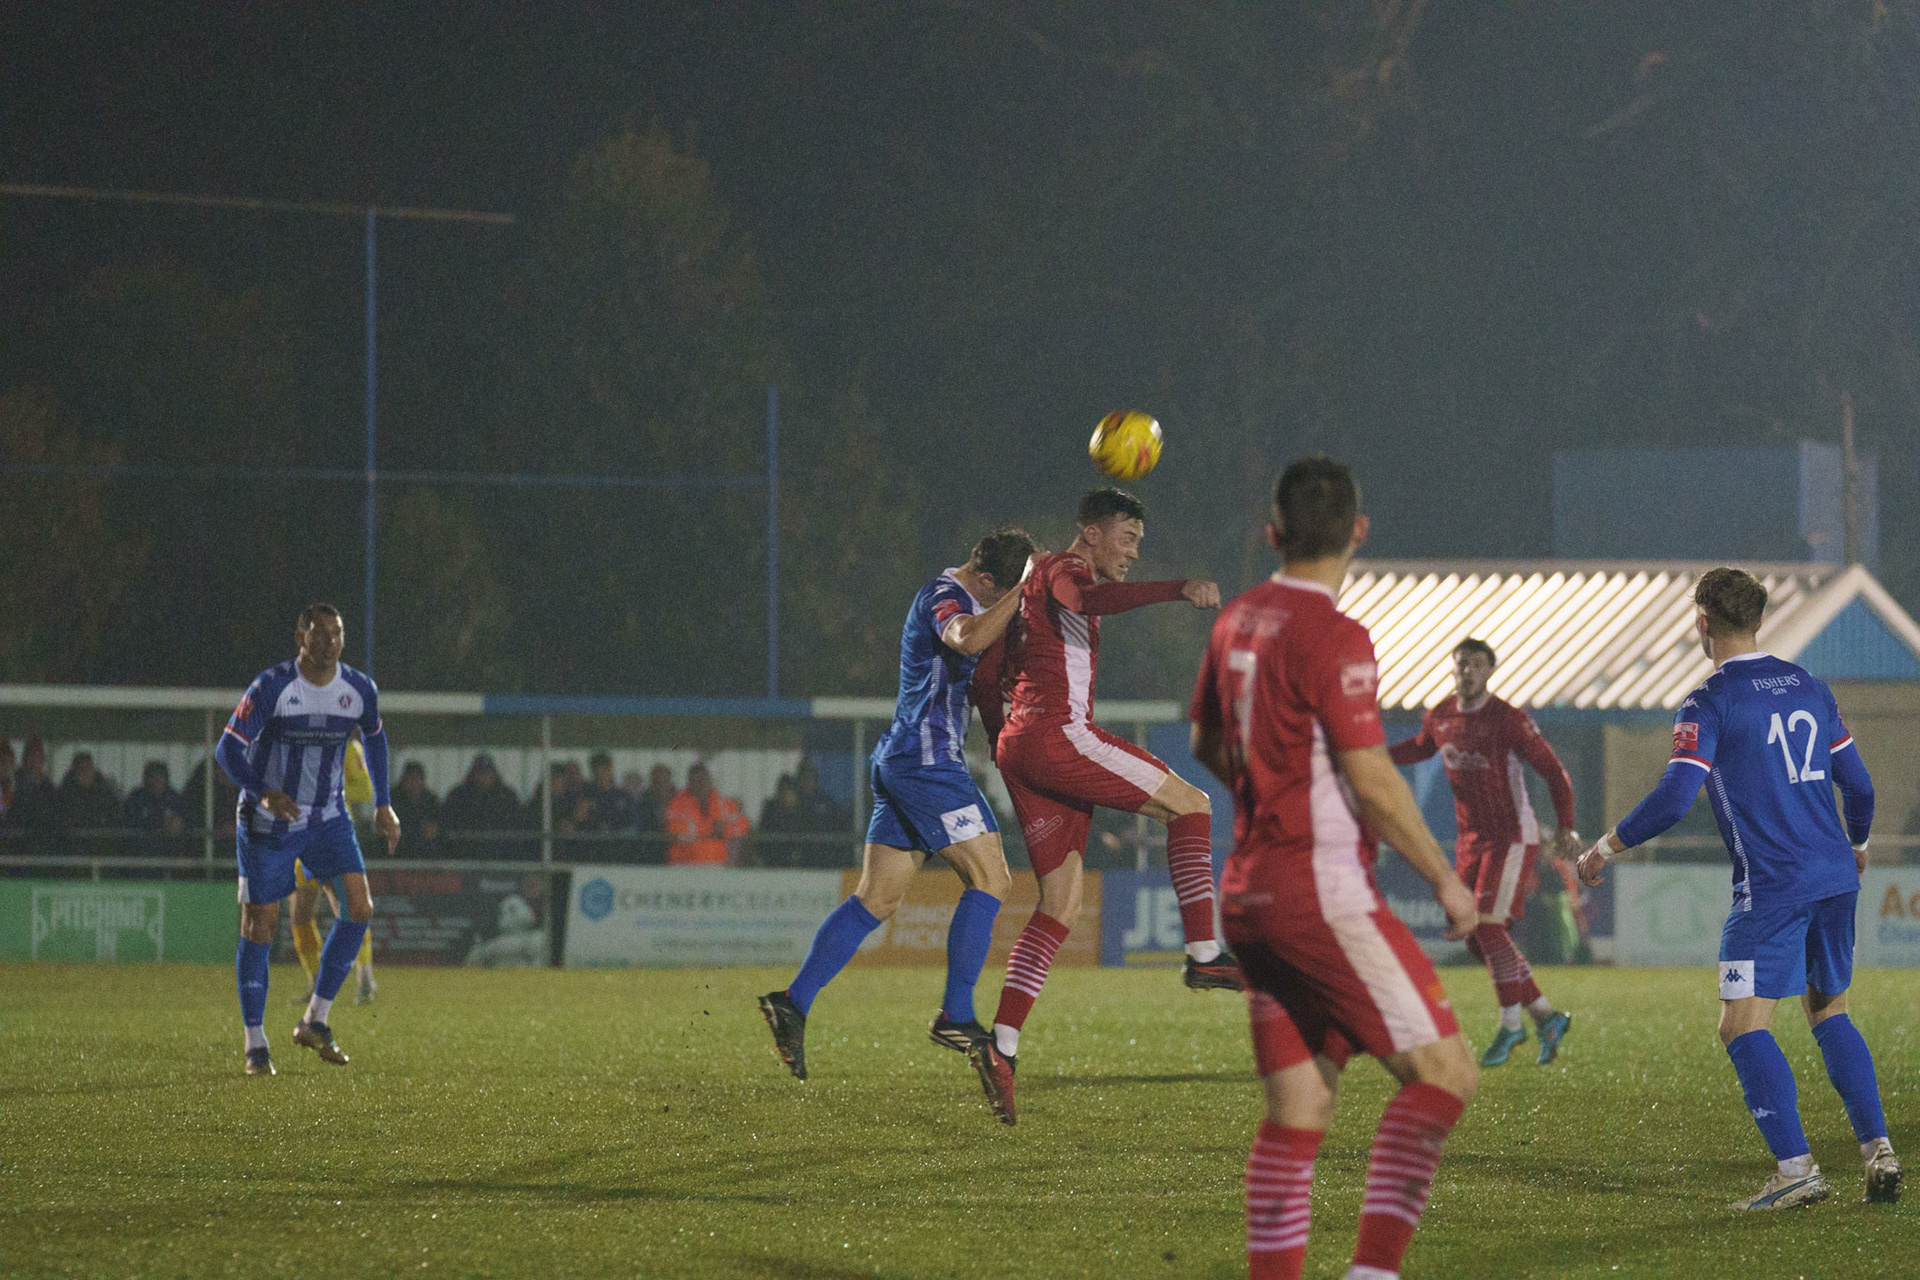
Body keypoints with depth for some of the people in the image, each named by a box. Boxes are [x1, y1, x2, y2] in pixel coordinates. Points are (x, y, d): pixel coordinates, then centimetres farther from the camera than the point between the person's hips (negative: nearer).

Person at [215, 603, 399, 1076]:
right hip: (267, 822, -4)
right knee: (260, 925, -3)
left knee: (359, 908, -12)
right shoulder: (271, 687, -17)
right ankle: (255, 1045, 8)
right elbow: (227, 749, -17)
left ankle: (315, 1021, 1)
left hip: (327, 816, 4)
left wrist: (383, 805, 14)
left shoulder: (359, 690, -4)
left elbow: (374, 739, 17)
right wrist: (263, 793, -33)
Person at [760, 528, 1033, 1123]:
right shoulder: (945, 598, -13)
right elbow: (968, 640, -36)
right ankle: (956, 1017, -13)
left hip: (901, 760, 11)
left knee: (876, 897, 9)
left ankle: (793, 1004, 6)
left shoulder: (949, 596, 19)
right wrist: (1020, 593, -30)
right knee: (989, 878, -10)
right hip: (927, 757, -11)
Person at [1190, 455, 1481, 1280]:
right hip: (1324, 893, -8)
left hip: (1250, 891, 8)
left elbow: (1208, 745, 25)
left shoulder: (1237, 623, 10)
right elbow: (1372, 780, -16)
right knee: (1443, 1072, -7)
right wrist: (1444, 879, -6)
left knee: (1297, 1107, 10)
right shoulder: (1333, 639, -14)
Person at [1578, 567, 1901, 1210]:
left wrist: (1605, 847, -2)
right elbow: (1857, 783, 17)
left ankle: (1796, 1168, -16)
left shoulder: (1710, 704, -8)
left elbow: (1673, 799, -15)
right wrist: (1857, 844, 37)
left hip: (1772, 887, -7)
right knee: (1829, 1012, 19)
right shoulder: (1809, 687, 12)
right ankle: (1878, 1151, 10)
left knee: (1743, 1025, -5)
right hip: (1834, 878, 7)